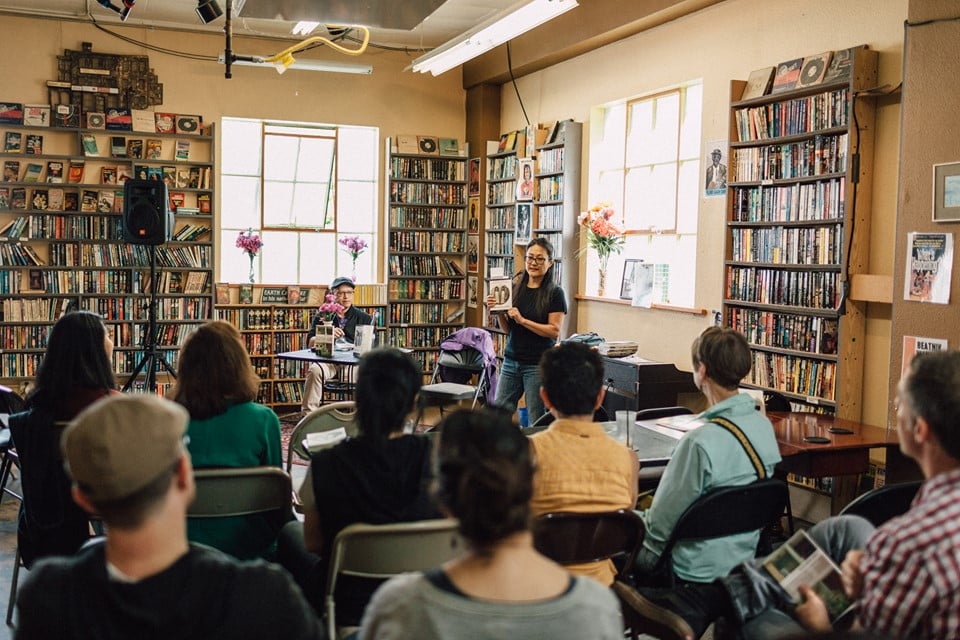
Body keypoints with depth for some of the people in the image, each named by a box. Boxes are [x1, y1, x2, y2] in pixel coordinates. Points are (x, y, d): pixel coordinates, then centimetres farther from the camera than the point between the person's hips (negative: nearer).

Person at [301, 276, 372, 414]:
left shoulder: (363, 318, 17)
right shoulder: (322, 316, 18)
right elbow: (310, 343, 8)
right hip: (328, 360, 1)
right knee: (314, 370, -32)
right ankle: (308, 414, -26)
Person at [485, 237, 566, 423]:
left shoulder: (554, 293, -5)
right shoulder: (515, 289, 9)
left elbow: (554, 331, -11)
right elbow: (507, 329, 13)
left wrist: (522, 320, -16)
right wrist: (497, 311, -6)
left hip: (539, 364, -5)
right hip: (511, 361, 5)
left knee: (536, 421, 2)